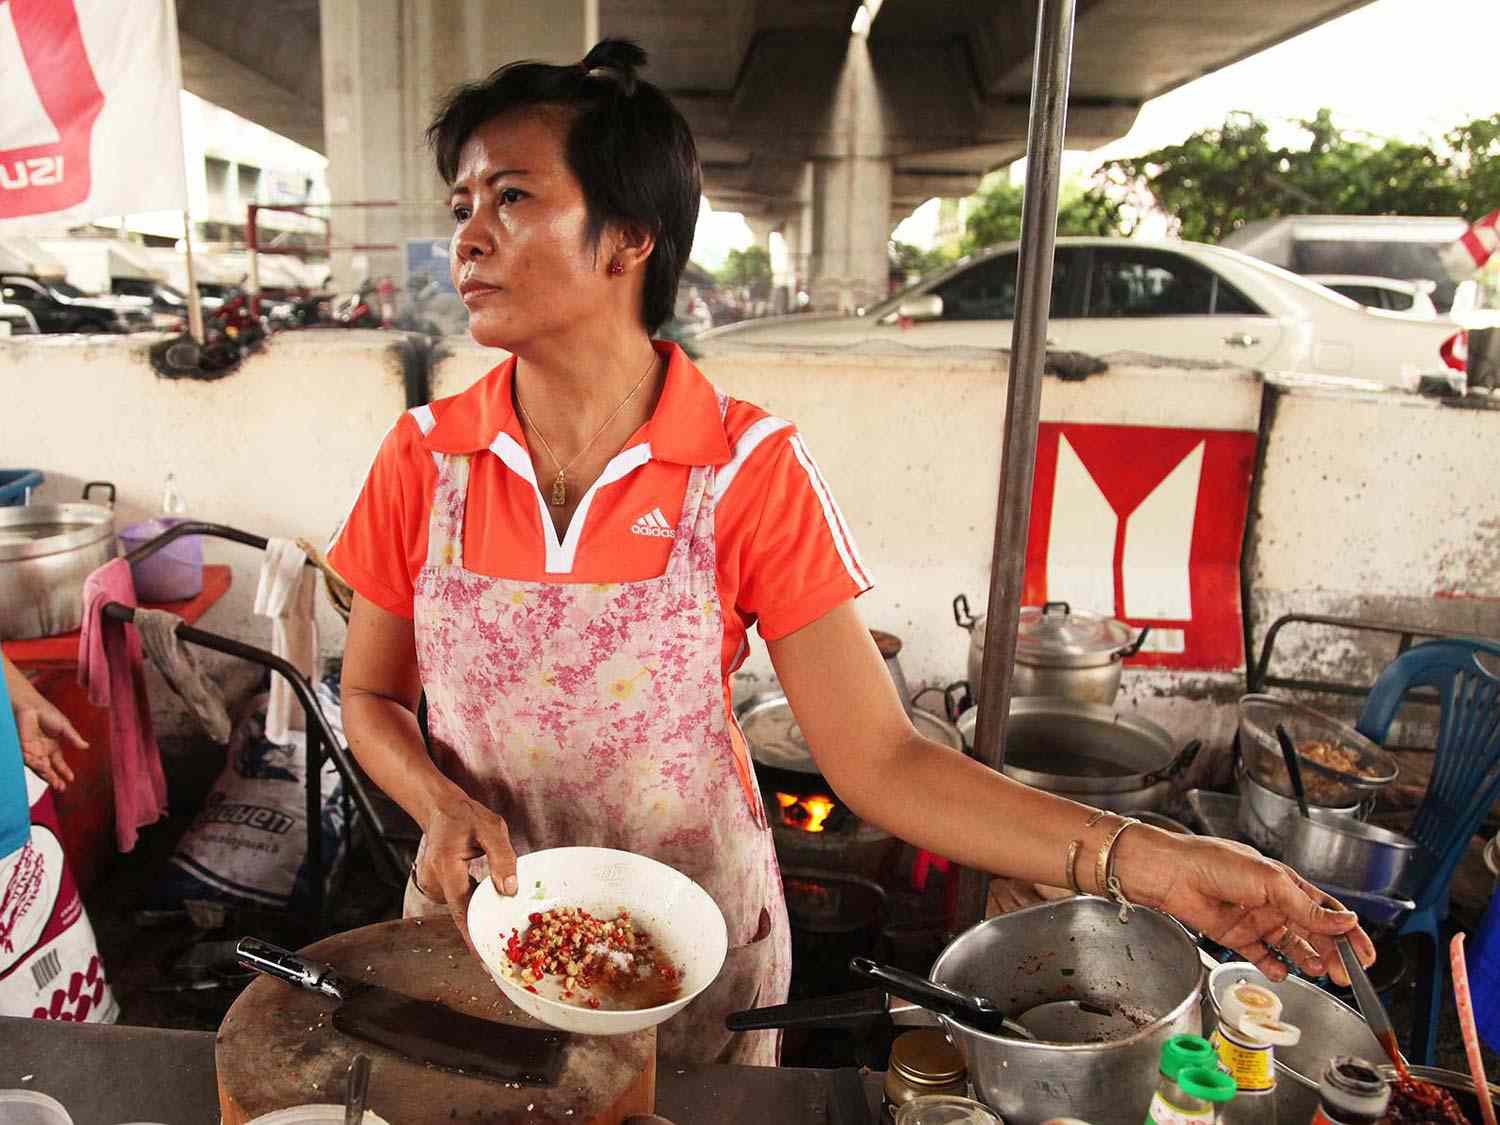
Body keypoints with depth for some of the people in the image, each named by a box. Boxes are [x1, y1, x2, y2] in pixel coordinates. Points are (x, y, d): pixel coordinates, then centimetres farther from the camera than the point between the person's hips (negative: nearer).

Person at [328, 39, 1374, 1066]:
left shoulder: (750, 471, -18)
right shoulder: (424, 458, -10)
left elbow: (880, 760, -18)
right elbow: (371, 696, 2)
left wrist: (1143, 859, -26)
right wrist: (444, 806, -18)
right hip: (477, 920, 3)